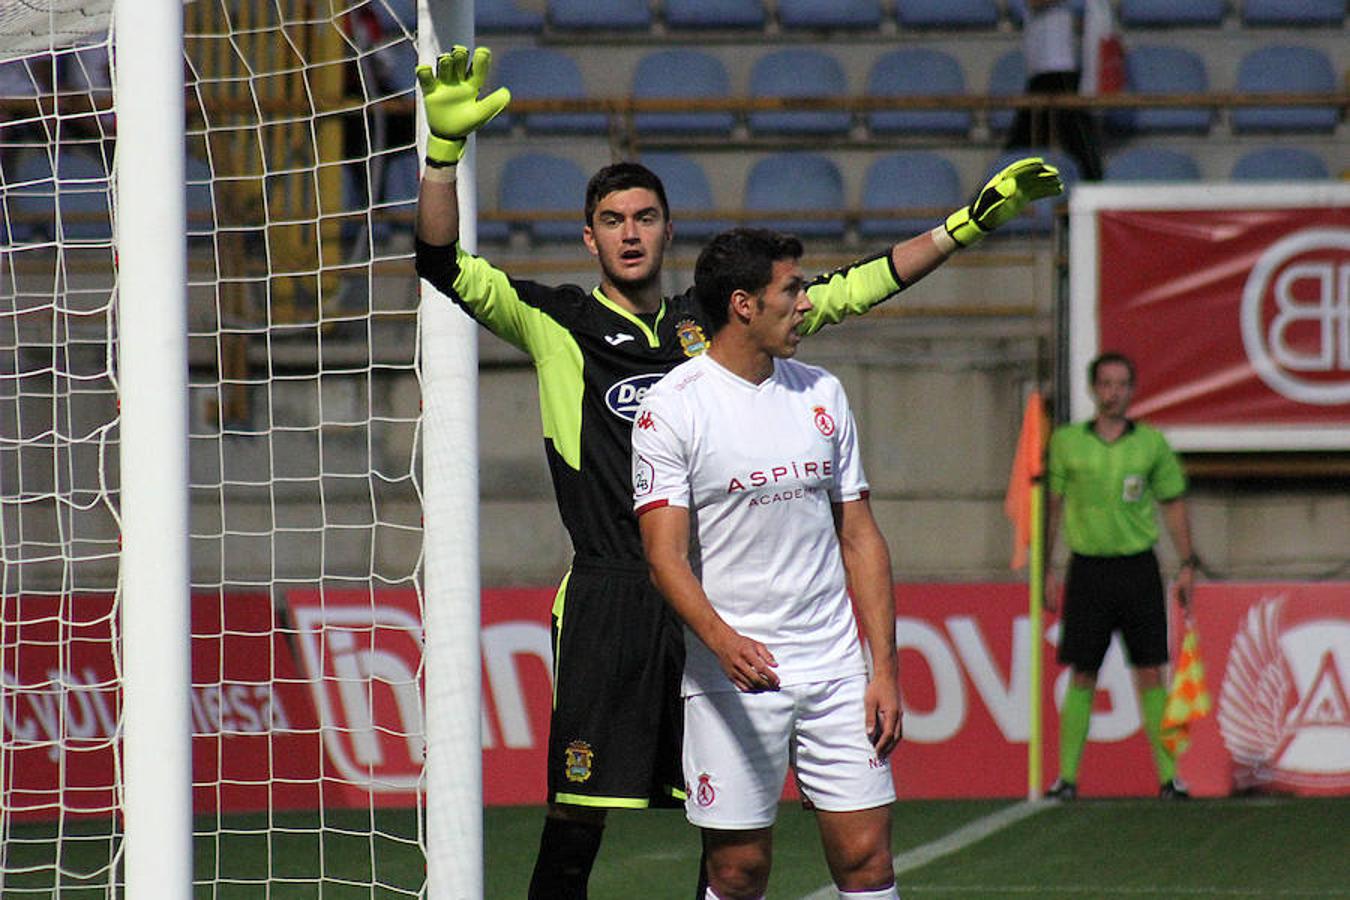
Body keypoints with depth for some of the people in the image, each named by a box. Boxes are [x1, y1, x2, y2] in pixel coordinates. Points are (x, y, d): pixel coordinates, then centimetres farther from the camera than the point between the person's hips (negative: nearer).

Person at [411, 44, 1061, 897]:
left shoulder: (713, 322, 15)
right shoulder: (556, 323, 5)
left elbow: (851, 289, 21)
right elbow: (445, 262, -5)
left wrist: (970, 221, 20)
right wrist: (446, 145, -19)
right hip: (610, 600, -4)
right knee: (578, 820, -8)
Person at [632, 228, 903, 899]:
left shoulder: (822, 395, 11)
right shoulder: (672, 408, -6)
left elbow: (859, 537, 14)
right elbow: (665, 553, -12)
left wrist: (884, 669, 5)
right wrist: (724, 641, -30)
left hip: (835, 669, 4)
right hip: (732, 676, -4)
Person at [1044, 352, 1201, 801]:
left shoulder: (1152, 443, 4)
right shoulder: (1067, 442, 3)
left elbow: (1173, 504, 11)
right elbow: (1052, 507, 8)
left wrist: (1188, 565, 6)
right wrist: (1045, 571, 5)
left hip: (1138, 567, 0)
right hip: (1088, 569, 0)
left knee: (1150, 674, -1)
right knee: (1082, 676, 1)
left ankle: (1168, 775, 2)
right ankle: (1066, 776, 6)